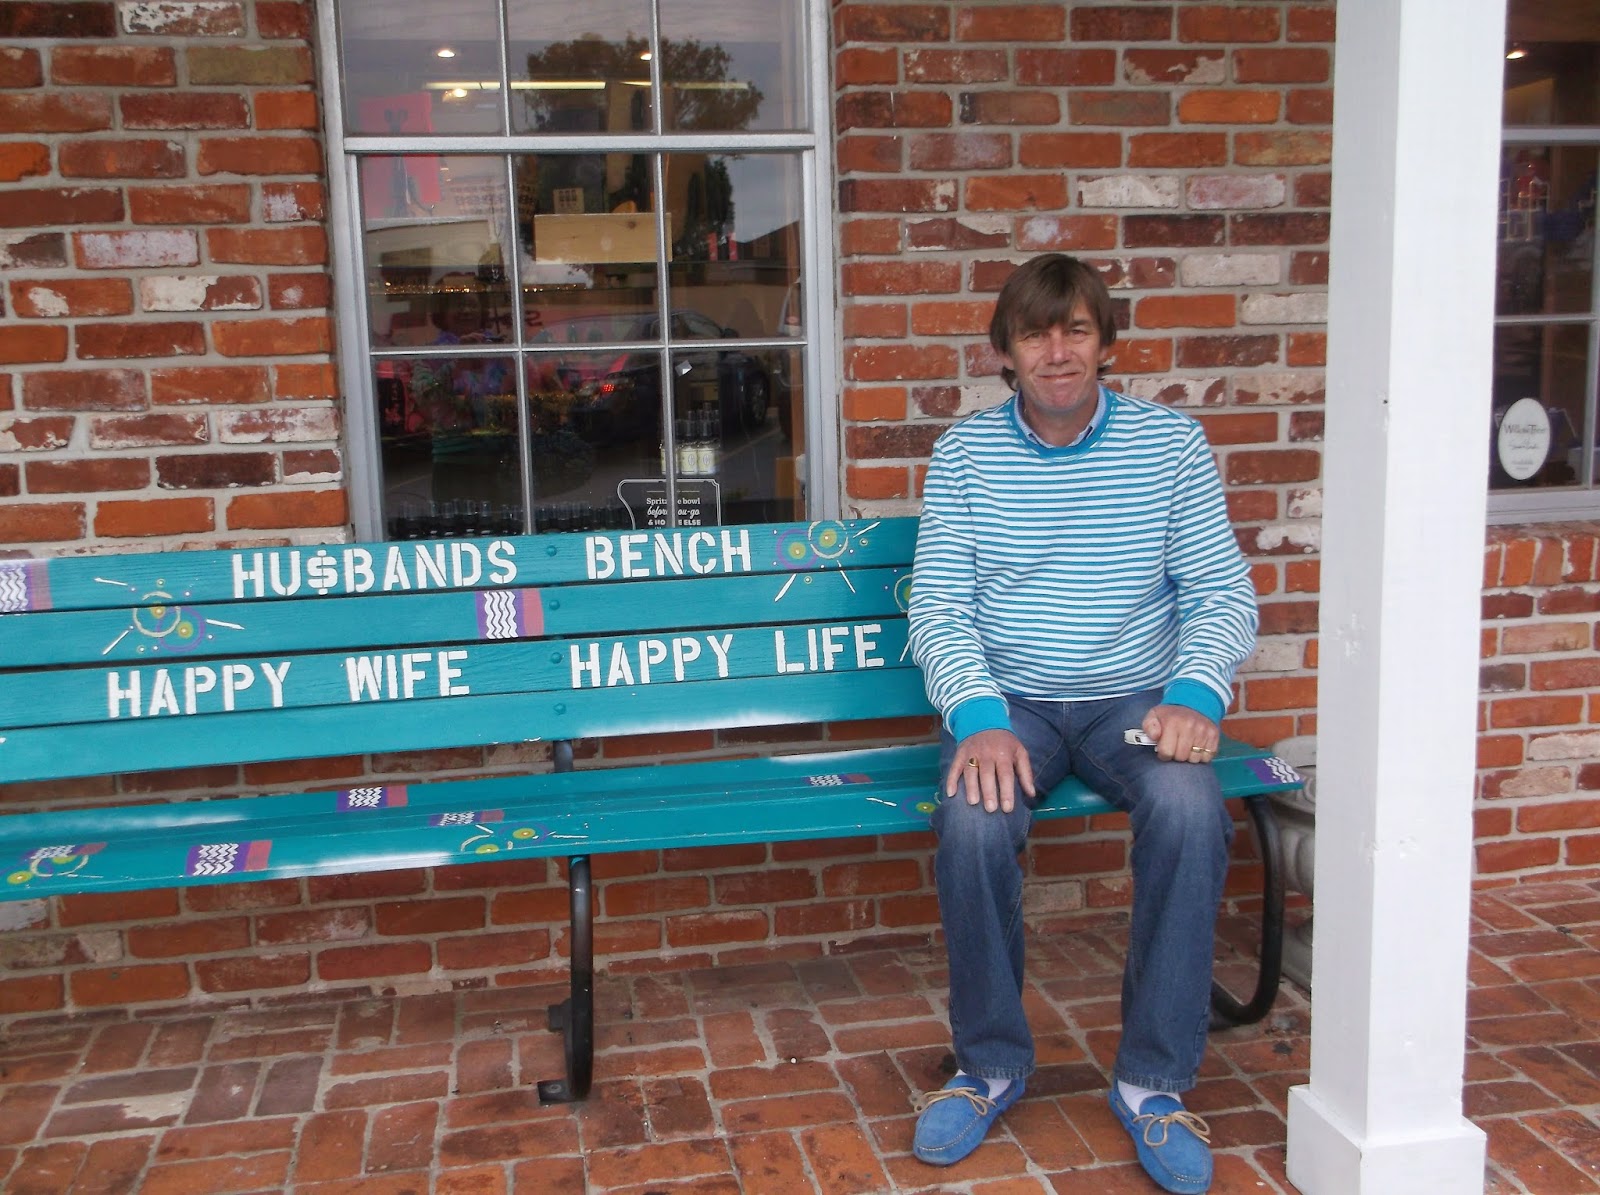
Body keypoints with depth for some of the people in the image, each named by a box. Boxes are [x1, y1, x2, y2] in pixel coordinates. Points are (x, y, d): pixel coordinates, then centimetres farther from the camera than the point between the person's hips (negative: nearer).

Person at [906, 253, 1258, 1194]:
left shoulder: (1171, 443, 2)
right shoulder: (965, 454, 2)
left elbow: (1224, 591, 0)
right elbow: (937, 604, -4)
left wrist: (1194, 694, -20)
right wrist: (978, 717, -21)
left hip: (1134, 698, 0)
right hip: (1009, 703, 0)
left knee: (1189, 810, -31)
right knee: (974, 821, -30)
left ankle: (1155, 1080, -13)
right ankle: (993, 1064, -5)